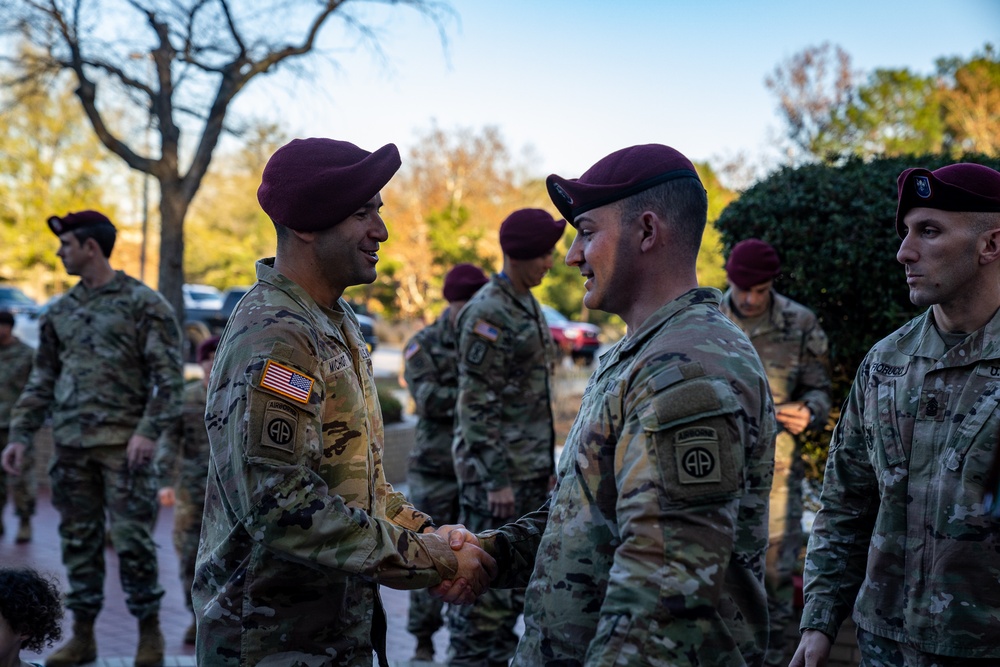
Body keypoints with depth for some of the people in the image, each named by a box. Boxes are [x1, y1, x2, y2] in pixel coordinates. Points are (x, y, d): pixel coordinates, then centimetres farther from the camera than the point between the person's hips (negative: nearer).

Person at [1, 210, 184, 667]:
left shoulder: (142, 303, -2)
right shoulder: (60, 312, 15)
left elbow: (169, 374, -6)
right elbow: (42, 380, 18)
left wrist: (149, 430, -17)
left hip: (123, 442, -5)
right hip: (70, 442, 5)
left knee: (132, 538, -4)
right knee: (79, 539, 8)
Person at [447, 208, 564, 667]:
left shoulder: (528, 306, 14)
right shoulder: (487, 313, -13)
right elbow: (477, 403, -17)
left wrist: (545, 465, 18)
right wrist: (495, 479, -19)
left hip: (531, 468, 9)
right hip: (496, 471, -9)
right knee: (486, 582, -5)